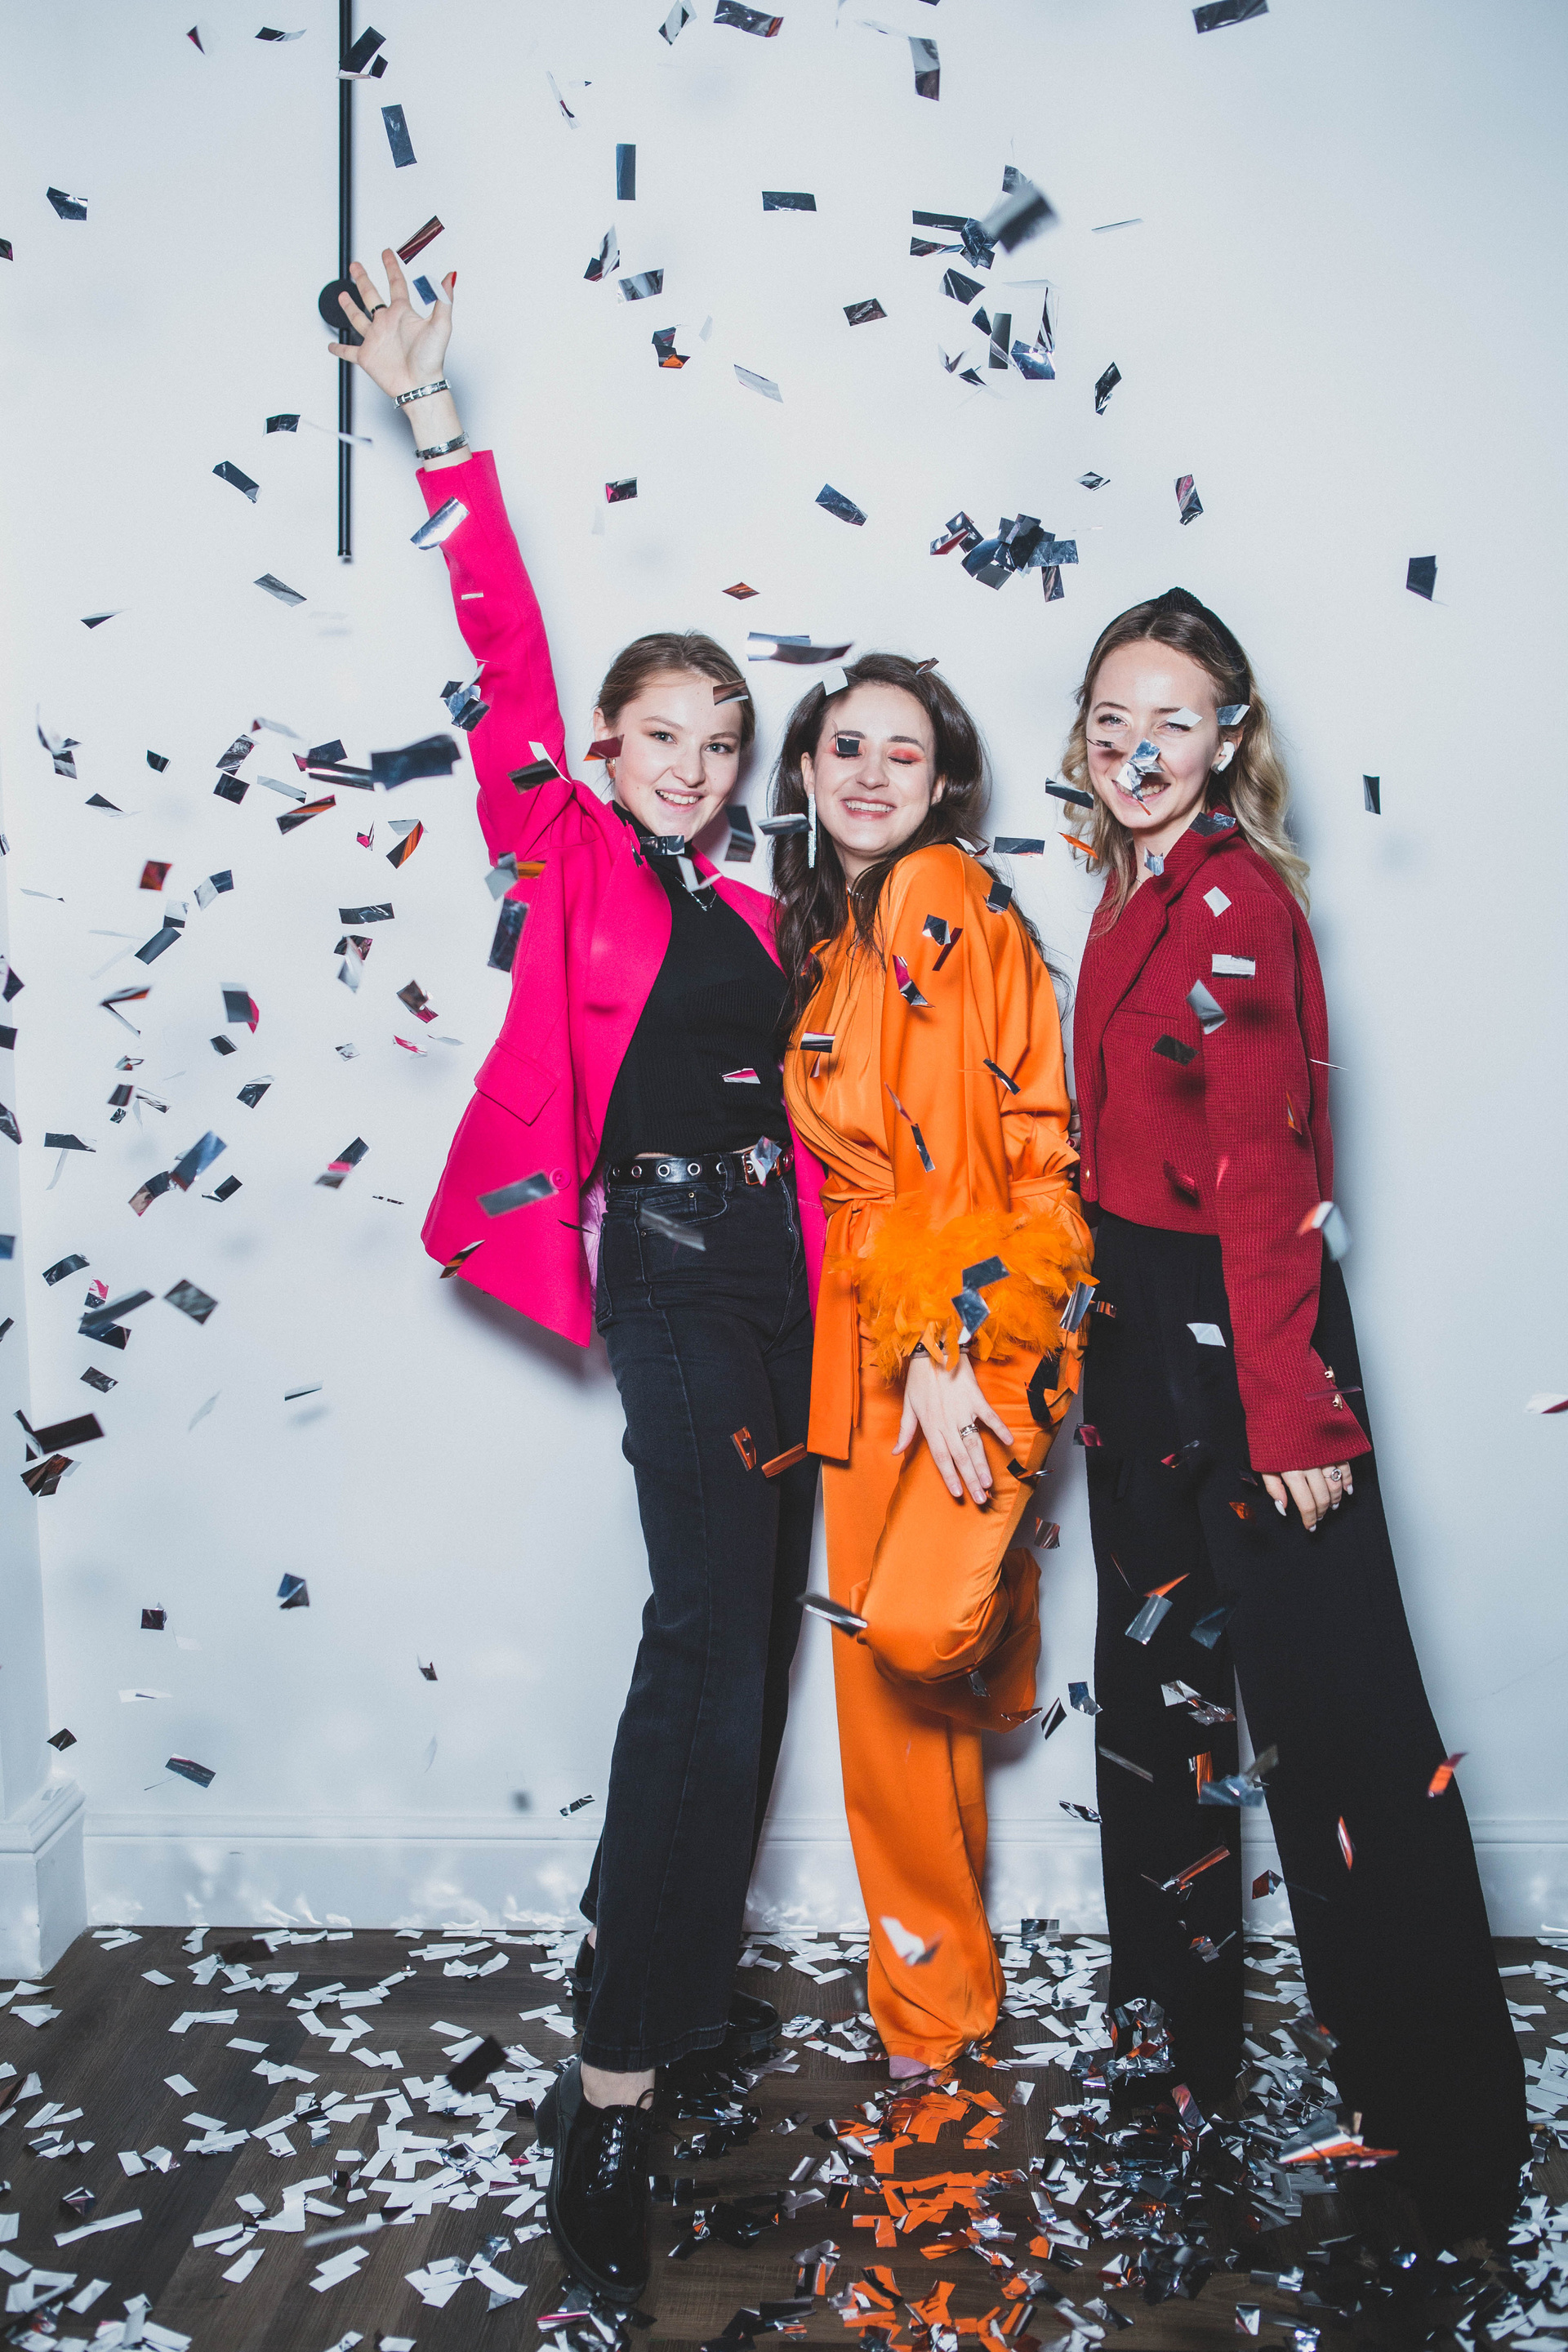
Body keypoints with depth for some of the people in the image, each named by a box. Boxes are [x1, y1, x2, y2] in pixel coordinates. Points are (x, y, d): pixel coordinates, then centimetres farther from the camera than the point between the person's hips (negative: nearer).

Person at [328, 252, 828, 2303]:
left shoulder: (746, 914, 17)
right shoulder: (564, 855, 2)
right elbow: (508, 649, -7)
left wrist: (829, 1306, 14)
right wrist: (437, 421, -11)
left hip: (775, 1289, 7)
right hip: (664, 1272, -7)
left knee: (742, 1649, 11)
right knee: (713, 1648, -15)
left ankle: (671, 1974, 27)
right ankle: (612, 2096, -8)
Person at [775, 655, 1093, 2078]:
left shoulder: (950, 899, -7)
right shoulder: (819, 935, 16)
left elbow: (1000, 1144, -13)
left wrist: (951, 1345, -19)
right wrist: (907, 1341, 5)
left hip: (983, 1310, -7)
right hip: (871, 1321, 7)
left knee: (914, 1621, -22)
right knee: (877, 1676, 7)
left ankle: (997, 1600, 17)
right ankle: (931, 1999, 23)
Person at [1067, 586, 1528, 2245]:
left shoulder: (1236, 898, -14)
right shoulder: (1133, 899, 11)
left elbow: (1265, 1172, -20)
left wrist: (1294, 1411, -21)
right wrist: (1100, 1321, 10)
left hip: (1242, 1324, -9)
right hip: (1139, 1325, 9)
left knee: (1332, 1705, -3)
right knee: (1157, 1671, 18)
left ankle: (1444, 2134, 9)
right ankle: (1178, 2021, 36)